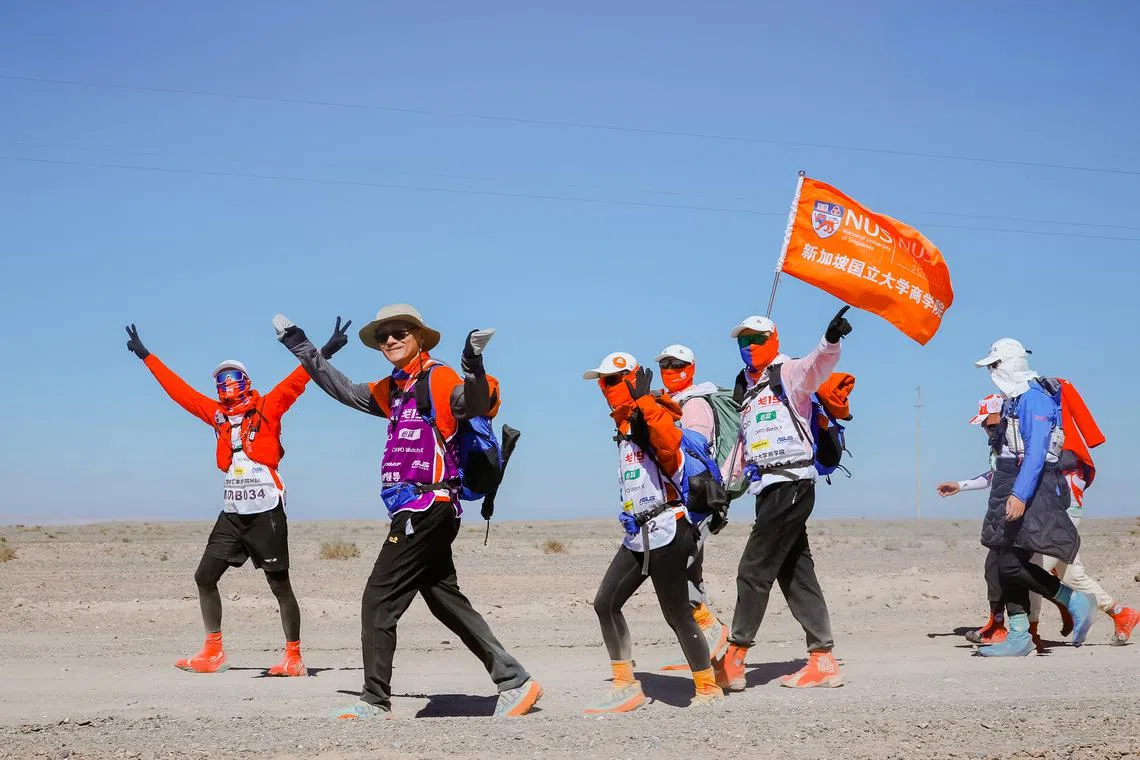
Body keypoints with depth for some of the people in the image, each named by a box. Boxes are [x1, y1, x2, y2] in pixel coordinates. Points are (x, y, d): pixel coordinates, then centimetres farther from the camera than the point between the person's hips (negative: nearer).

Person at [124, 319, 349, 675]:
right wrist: (146, 356, 24)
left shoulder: (267, 408, -1)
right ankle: (214, 653, 16)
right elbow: (179, 390, 19)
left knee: (280, 585, 0)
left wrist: (324, 352, -24)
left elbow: (294, 382, -12)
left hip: (266, 512, -6)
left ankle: (294, 658, 8)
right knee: (204, 577, 5)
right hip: (232, 514, 6)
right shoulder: (218, 415, 12)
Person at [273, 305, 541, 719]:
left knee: (378, 602, -5)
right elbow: (347, 391, 29)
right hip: (425, 513, 9)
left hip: (426, 508, -9)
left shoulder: (438, 379, -9)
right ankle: (514, 681, 12)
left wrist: (473, 367, -44)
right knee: (448, 603, 10)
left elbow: (476, 404, -25)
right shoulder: (393, 389, 17)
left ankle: (376, 702, 3)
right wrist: (302, 350, 30)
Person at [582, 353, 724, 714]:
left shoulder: (655, 414, -11)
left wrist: (645, 401, -32)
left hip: (665, 532, -9)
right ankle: (625, 686, 9)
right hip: (637, 535, 10)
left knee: (676, 614, -5)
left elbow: (669, 442, -34)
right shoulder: (624, 424, 17)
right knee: (605, 603, 3)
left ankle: (708, 687, 8)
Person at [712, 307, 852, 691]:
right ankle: (823, 661, 11)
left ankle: (733, 662, -2)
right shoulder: (745, 391, 22)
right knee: (796, 574, 8)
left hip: (792, 483, -9)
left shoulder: (788, 375, -3)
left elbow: (818, 365, -25)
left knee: (754, 570, -7)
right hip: (769, 488, 9)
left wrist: (830, 340, -46)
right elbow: (741, 444, 28)